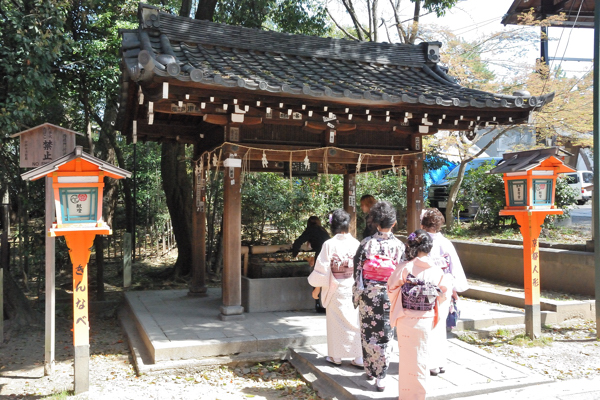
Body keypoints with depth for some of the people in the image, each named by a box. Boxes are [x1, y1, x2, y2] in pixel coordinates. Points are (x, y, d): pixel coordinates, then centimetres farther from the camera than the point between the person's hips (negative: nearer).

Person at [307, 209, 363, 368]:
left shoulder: (329, 244, -12)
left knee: (335, 321, 11)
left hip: (335, 289, -2)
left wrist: (317, 288, 2)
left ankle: (336, 356, 21)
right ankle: (359, 357, 10)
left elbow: (322, 269, -11)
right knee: (355, 321, 9)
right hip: (354, 288, 2)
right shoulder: (356, 244, -6)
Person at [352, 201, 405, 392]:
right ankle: (380, 376, 10)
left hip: (368, 293, 0)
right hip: (389, 296, 0)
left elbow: (357, 270, -4)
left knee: (368, 332, 14)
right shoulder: (399, 245, -5)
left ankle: (370, 369, 27)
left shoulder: (366, 243, -6)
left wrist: (357, 294, 6)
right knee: (385, 335, 7)